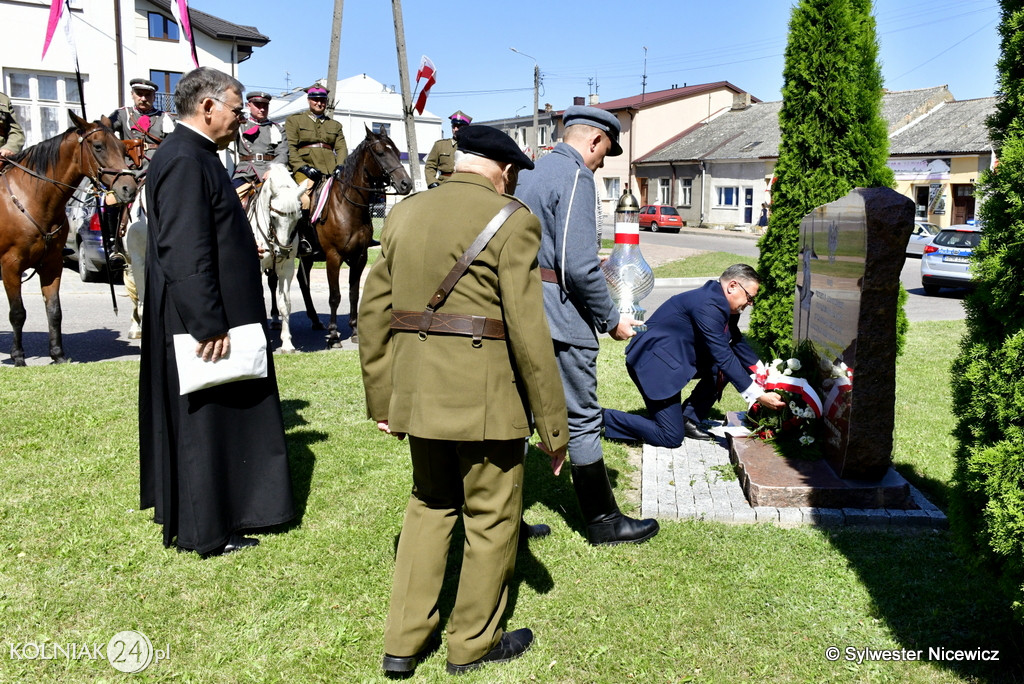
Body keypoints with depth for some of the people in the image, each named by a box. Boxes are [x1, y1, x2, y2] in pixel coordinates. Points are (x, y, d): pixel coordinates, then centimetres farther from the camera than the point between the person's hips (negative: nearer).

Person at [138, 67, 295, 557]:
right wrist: (208, 326, -26)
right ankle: (204, 532, 16)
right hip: (205, 323, -11)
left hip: (211, 318, 11)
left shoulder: (196, 157, 13)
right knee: (204, 422, 1)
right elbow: (185, 254, -26)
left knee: (214, 421, 19)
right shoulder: (184, 160, -19)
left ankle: (190, 514, 35)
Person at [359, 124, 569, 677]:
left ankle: (403, 642, 26)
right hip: (486, 396, -6)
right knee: (491, 518, 12)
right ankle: (473, 644, 28)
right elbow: (527, 328, -14)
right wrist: (552, 423, -7)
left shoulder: (404, 214, 9)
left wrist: (382, 399, 16)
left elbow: (374, 312, 9)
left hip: (417, 391, 6)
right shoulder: (511, 220, -9)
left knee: (430, 504, 22)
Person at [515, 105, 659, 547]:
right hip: (559, 317, -8)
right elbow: (578, 265, -21)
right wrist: (610, 319, -10)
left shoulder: (529, 174, 15)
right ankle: (603, 523, 17)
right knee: (582, 419, 3)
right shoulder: (576, 177, -12)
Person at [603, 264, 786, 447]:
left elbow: (737, 342, 19)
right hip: (653, 363, -10)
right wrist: (758, 395, -21)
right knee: (672, 438, -8)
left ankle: (688, 420, 11)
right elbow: (724, 357, -25)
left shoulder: (722, 305, 6)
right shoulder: (708, 306, -24)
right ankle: (603, 417, -1)